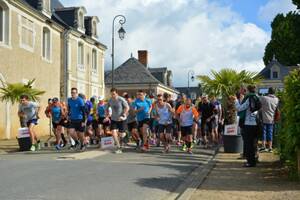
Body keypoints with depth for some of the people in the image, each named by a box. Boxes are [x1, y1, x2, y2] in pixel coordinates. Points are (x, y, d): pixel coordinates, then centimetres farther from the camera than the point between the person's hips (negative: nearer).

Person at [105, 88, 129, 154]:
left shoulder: (121, 99, -14)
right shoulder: (110, 101, 0)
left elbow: (127, 108, -13)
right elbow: (107, 108, 15)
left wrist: (123, 116, -23)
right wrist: (107, 116, 2)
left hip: (122, 119, -3)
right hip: (114, 119, 3)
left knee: (121, 134, -2)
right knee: (113, 132, -13)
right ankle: (119, 148, -5)